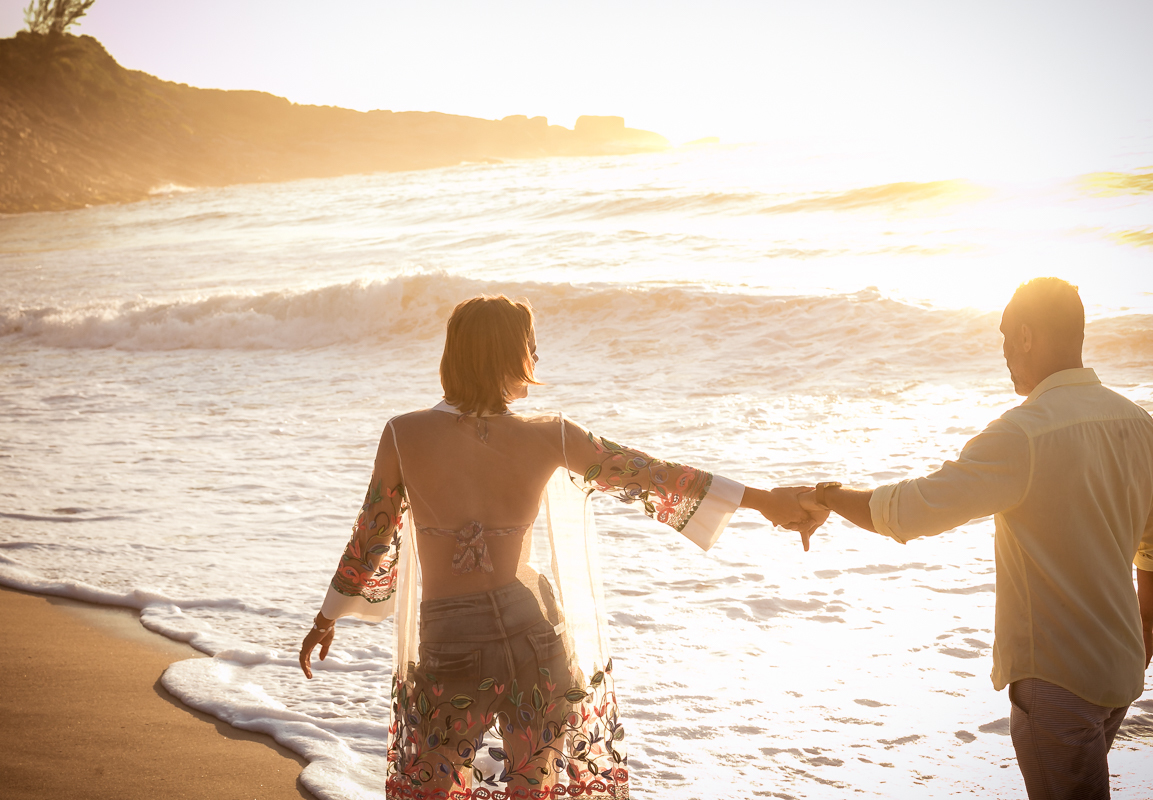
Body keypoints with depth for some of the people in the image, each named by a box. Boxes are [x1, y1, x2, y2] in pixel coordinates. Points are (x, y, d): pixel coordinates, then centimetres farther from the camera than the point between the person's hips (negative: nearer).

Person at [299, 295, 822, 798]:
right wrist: (764, 500, 7)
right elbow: (650, 475, -1)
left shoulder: (403, 435, -8)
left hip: (447, 644, -1)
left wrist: (328, 617, 18)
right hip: (538, 633, 1)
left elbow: (371, 540, 1)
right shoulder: (549, 437, -5)